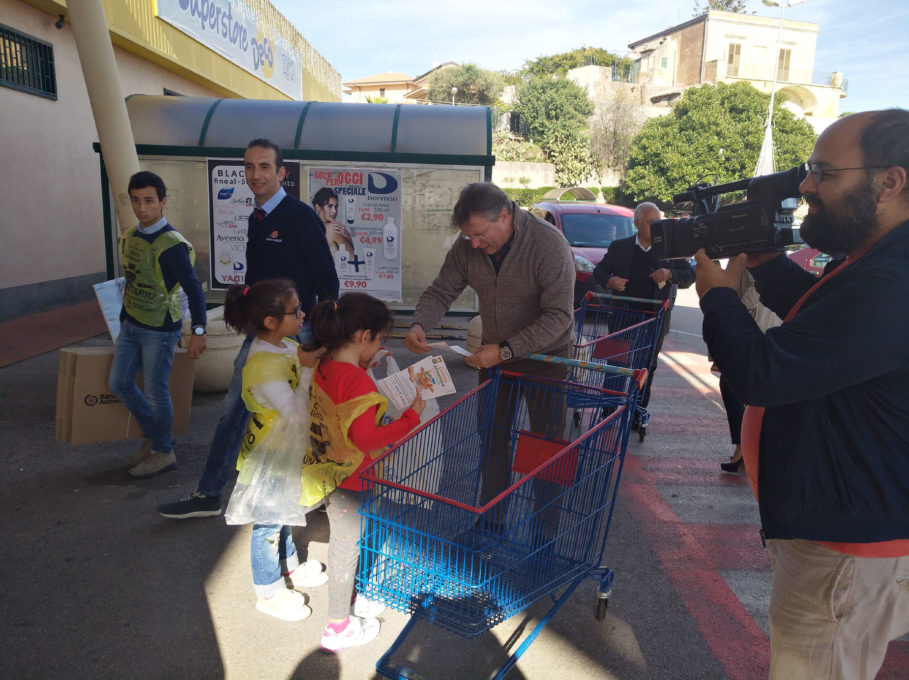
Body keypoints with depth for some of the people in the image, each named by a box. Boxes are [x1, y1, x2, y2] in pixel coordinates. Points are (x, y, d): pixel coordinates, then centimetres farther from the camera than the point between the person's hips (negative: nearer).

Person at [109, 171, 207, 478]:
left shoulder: (171, 245, -20)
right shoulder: (129, 237, 4)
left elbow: (194, 289, -19)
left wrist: (198, 332, -22)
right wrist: (125, 318, 18)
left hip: (159, 330, -8)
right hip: (130, 326, 8)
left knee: (155, 391, 2)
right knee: (118, 383, 14)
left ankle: (164, 452, 20)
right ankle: (152, 434, 33)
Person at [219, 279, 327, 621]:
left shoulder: (287, 346, -3)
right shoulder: (264, 364, -31)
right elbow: (296, 412, -35)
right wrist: (308, 369, -33)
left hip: (287, 451, 9)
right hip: (269, 457, -9)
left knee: (281, 513, 28)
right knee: (268, 522, 10)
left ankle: (288, 566, 50)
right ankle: (268, 592, 30)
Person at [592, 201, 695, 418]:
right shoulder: (619, 247, 3)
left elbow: (690, 275, 4)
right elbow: (598, 271, 8)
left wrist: (670, 274, -17)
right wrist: (609, 281, -15)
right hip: (621, 317, 0)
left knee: (647, 367, 8)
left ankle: (638, 412, 20)